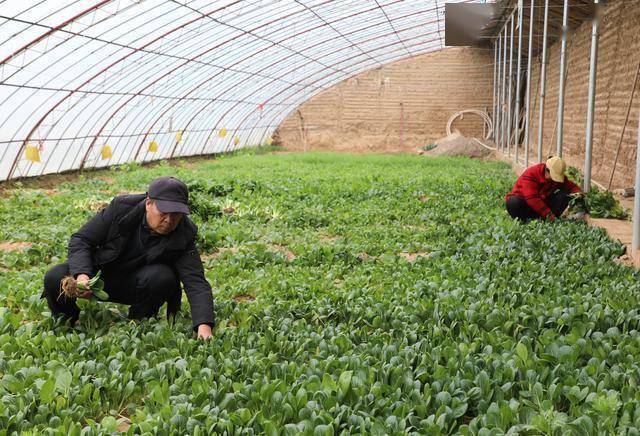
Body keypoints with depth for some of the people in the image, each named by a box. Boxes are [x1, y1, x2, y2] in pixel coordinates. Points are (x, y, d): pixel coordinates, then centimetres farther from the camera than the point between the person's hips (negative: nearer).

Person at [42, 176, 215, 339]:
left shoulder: (184, 235, -21)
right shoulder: (121, 208, -21)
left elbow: (196, 282, -29)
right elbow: (81, 239, -14)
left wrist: (204, 325, -46)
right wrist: (82, 275, -33)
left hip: (134, 285, 0)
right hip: (100, 273, 0)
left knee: (163, 277, -33)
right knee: (55, 278, -24)